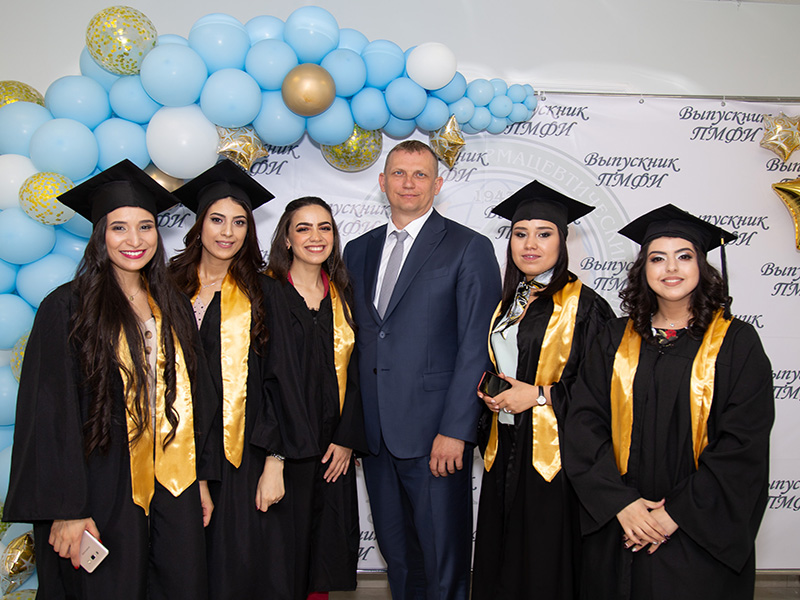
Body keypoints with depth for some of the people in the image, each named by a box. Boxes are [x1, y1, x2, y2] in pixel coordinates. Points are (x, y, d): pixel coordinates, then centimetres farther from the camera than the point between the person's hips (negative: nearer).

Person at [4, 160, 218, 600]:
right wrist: (65, 509, -14)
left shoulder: (172, 307, 9)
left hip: (173, 492, 5)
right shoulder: (68, 307, -7)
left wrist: (201, 478, 10)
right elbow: (50, 412, -11)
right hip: (105, 496, -4)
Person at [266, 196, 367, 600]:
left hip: (332, 447, 4)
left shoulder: (343, 295, 9)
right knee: (283, 552, 1)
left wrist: (347, 439, 0)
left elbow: (355, 373, 8)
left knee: (327, 547, 10)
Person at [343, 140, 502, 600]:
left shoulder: (469, 248, -4)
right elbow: (355, 341, 14)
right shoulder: (359, 251, 13)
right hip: (376, 433, 5)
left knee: (443, 558, 5)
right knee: (397, 553, 16)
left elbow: (477, 348, -9)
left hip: (437, 435, -5)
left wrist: (455, 430, -15)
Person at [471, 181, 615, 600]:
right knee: (502, 559, 14)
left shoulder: (583, 305, -9)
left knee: (545, 565, 3)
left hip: (553, 454, -6)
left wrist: (539, 396, -16)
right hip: (505, 448, 7)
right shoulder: (507, 302, 11)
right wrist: (489, 390, 2)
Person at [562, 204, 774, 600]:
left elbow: (743, 445, -9)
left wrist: (678, 514, -14)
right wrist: (619, 502, -13)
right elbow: (584, 423, -3)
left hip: (701, 535, -2)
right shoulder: (615, 340, 3)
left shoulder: (737, 343, -4)